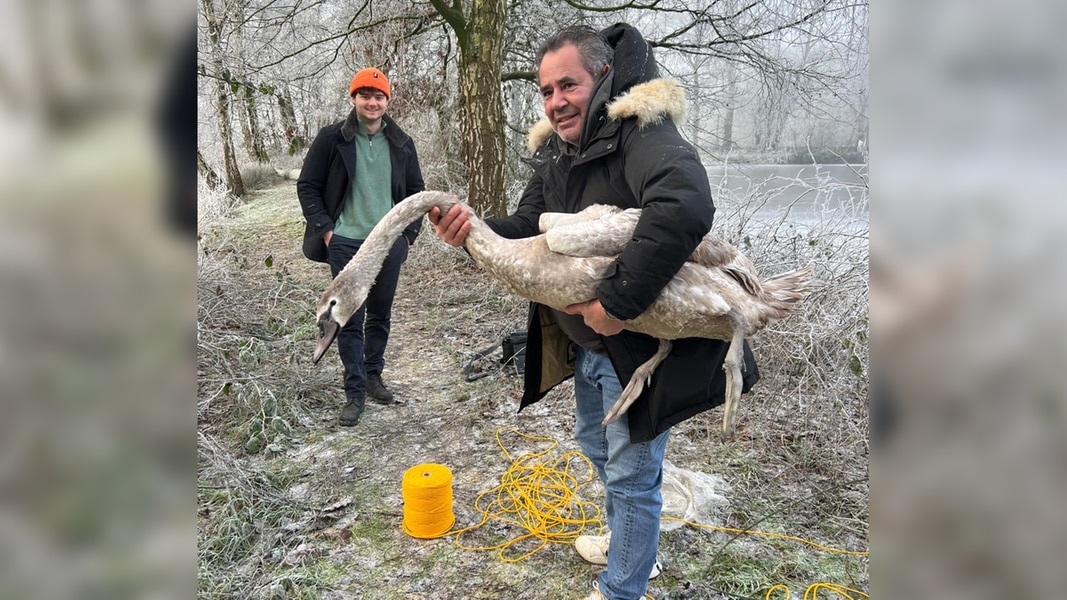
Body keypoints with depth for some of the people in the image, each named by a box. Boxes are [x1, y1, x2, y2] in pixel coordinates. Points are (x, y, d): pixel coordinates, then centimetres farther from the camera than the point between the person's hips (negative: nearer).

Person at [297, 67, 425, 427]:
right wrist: (325, 229, -6)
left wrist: (409, 232, 7)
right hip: (346, 243, -3)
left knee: (381, 315, 13)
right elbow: (307, 186, 2)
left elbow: (416, 191, 15)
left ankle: (373, 376, 30)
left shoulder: (401, 144, 7)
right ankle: (355, 393, 7)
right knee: (350, 319, -1)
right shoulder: (332, 139, -1)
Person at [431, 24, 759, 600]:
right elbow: (527, 228, 1)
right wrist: (471, 229, -19)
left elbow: (685, 206, -43)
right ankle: (630, 543, 53)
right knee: (595, 443, 27)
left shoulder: (640, 131, -24)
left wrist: (618, 302, -41)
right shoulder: (554, 151, 4)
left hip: (639, 342, -9)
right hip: (585, 340, 10)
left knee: (631, 473, 7)